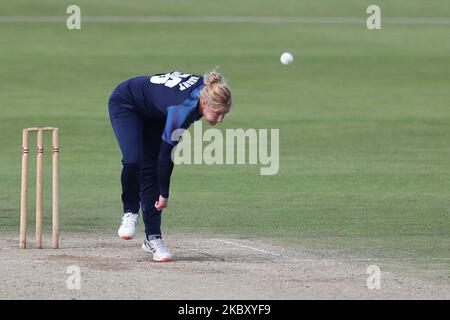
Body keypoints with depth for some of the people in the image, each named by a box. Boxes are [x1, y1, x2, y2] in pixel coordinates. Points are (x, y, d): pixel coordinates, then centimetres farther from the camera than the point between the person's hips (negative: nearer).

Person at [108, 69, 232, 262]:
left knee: (150, 170, -1)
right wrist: (164, 194, -21)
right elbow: (166, 154, -30)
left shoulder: (205, 89, -21)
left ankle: (153, 238, -3)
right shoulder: (182, 109, -40)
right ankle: (130, 213, -4)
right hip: (125, 105, -7)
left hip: (153, 113, 7)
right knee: (133, 160, -28)